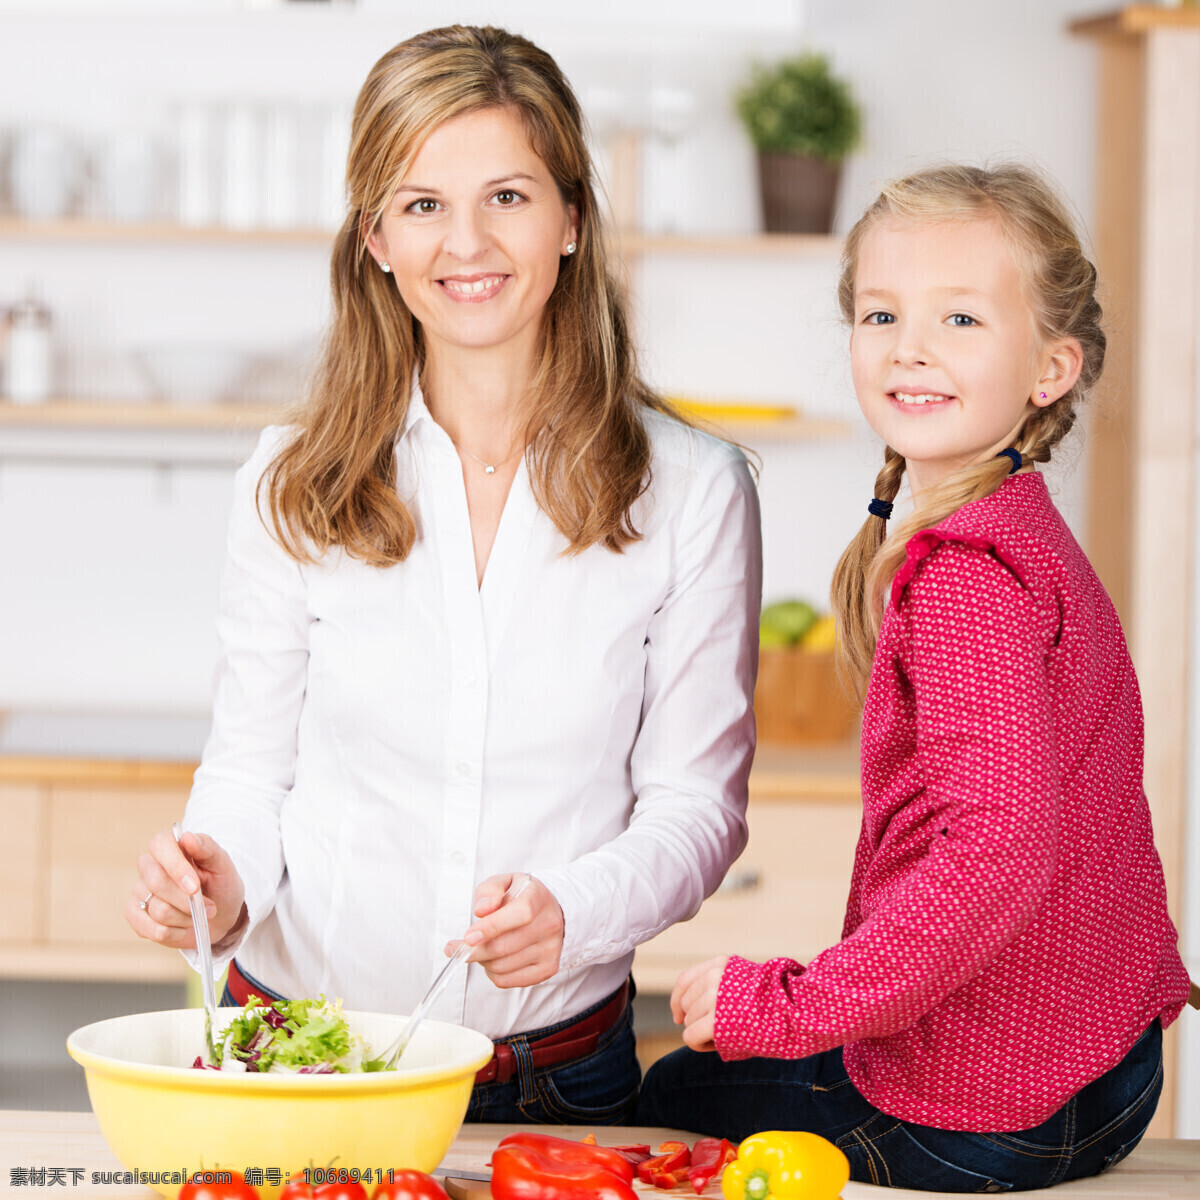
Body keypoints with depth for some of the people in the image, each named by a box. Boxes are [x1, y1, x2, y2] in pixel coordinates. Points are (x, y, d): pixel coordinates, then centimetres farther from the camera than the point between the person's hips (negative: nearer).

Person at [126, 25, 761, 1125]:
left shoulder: (689, 489, -2)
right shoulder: (294, 486, 2)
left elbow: (695, 803, -1)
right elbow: (252, 768, 8)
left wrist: (572, 912, -20)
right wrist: (221, 879, -15)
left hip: (560, 1068, -1)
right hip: (292, 1055, 1)